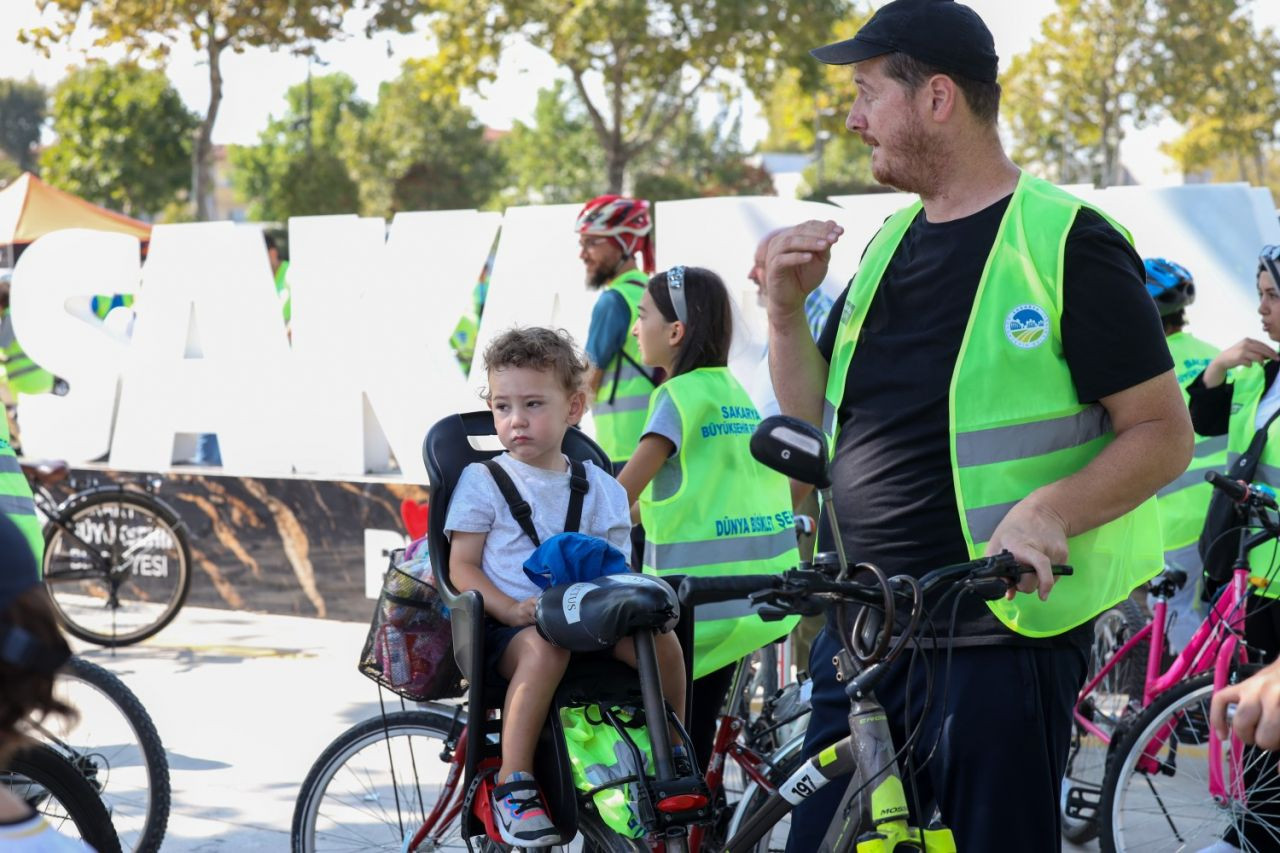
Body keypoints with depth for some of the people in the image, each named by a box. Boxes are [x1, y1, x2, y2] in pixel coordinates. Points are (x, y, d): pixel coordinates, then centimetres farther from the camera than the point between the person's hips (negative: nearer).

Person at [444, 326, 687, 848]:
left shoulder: (601, 489, 13)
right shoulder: (483, 481, 4)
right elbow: (462, 566, -1)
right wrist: (511, 609, -19)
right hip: (509, 626, -3)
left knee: (660, 640, -24)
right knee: (546, 645, -39)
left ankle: (674, 760, -4)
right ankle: (513, 783, -34)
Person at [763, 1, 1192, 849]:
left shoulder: (1066, 240, -8)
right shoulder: (889, 244, 16)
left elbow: (1165, 432, -10)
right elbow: (814, 422, 19)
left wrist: (1049, 511, -25)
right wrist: (787, 309, 3)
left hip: (999, 633, -7)